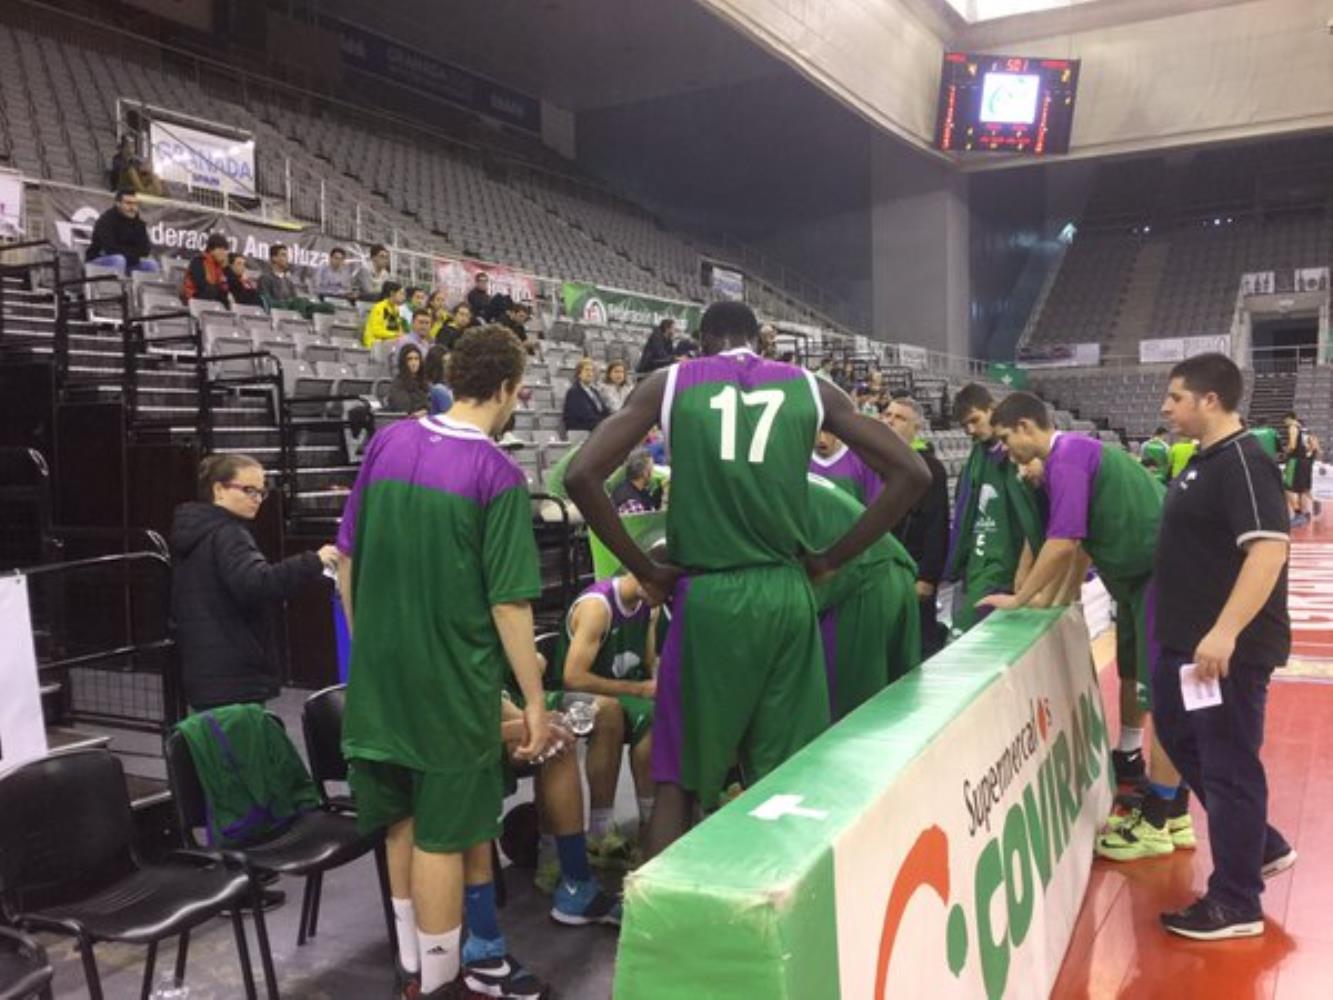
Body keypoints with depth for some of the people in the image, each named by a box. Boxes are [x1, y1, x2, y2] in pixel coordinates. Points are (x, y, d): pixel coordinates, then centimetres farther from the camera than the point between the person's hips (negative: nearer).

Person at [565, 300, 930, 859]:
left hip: (706, 597, -1)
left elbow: (581, 475, -5)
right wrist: (831, 559, 9)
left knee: (679, 779, 10)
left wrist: (645, 570, 1)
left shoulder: (670, 384, 4)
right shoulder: (809, 387, 9)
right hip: (787, 596, 2)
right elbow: (911, 474, 7)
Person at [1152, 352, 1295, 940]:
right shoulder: (1205, 460, 12)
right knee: (1180, 738, 21)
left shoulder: (1243, 462, -18)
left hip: (1230, 648, -10)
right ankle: (1263, 846, 37)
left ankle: (1236, 905, 16)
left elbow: (1268, 550, -29)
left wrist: (1225, 632, -34)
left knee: (1228, 765, 1)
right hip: (1186, 641, 10)